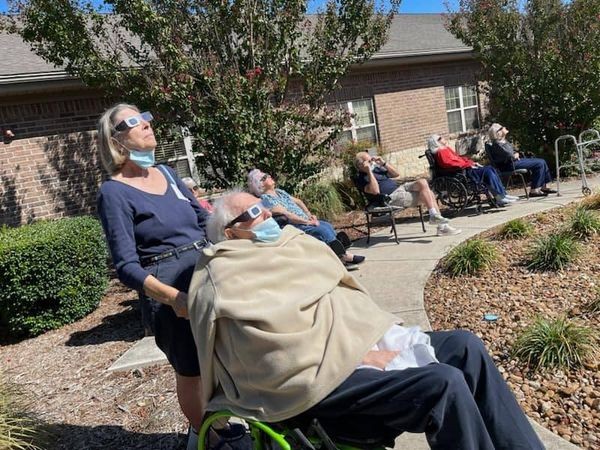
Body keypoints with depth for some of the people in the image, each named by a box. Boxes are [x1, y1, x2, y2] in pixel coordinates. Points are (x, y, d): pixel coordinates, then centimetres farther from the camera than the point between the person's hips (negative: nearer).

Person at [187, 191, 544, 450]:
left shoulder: (286, 242, 18)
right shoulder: (229, 278, -9)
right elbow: (279, 347, -19)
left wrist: (382, 333, 3)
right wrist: (358, 356, -17)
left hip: (360, 340, 9)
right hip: (317, 377, -9)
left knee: (465, 347, -2)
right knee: (444, 383, -24)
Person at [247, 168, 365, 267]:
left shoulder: (279, 191, 17)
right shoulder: (266, 199, -10)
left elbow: (297, 201, 21)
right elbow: (286, 214, -18)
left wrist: (309, 215, 5)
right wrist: (308, 222, -17)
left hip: (305, 220, 8)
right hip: (293, 226, -8)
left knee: (328, 226, -11)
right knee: (323, 230, -23)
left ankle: (342, 255, -8)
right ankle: (345, 256, -13)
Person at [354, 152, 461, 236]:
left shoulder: (376, 168, 18)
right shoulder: (361, 178, -9)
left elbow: (396, 174, 18)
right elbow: (375, 190, -26)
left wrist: (384, 163, 6)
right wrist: (369, 172, -24)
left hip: (399, 187, 8)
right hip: (391, 197, -8)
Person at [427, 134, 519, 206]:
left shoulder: (447, 149, 24)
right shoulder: (441, 153, -8)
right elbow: (451, 163, -21)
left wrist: (472, 162, 10)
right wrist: (469, 165, -17)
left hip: (465, 168, 10)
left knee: (490, 169, 0)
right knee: (487, 171, -19)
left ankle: (503, 194, -1)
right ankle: (500, 198, -17)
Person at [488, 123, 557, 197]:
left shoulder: (504, 141, 16)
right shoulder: (497, 144, -16)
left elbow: (514, 151, 23)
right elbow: (509, 156, -21)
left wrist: (516, 154, 2)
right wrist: (514, 156, -1)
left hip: (515, 160, 10)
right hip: (510, 164, -10)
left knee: (542, 161, 7)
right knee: (539, 164, -15)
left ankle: (543, 186, 11)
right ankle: (534, 190, -14)